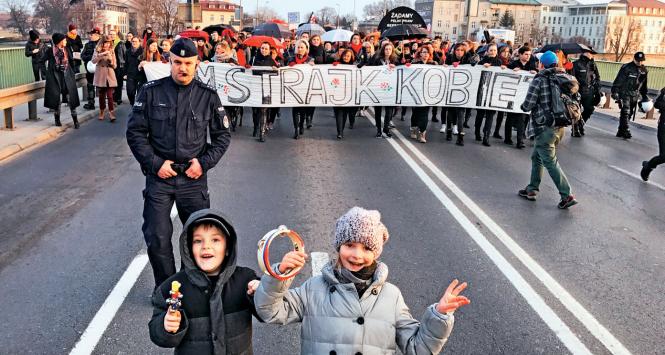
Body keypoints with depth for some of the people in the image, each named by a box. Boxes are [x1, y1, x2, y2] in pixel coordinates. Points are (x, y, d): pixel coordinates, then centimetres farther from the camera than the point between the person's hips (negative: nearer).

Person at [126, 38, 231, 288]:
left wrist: (204, 163, -5)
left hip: (194, 178, 1)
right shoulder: (151, 91, -2)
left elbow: (222, 135, 7)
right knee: (157, 239, 0)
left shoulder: (208, 96, 1)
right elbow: (135, 132, 1)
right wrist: (155, 163, -9)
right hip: (159, 176, -1)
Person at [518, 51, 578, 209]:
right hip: (560, 126, 7)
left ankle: (567, 195, -6)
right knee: (537, 156, 20)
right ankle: (532, 189, 26)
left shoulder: (538, 80, -11)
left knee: (550, 162, -3)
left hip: (544, 127, -7)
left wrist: (522, 106, 9)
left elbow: (528, 105, -12)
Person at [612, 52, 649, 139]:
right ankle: (626, 131, -18)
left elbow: (644, 84, 19)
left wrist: (644, 96, 19)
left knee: (629, 114, 8)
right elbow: (618, 80, -10)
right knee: (625, 112, -16)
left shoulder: (644, 70, 9)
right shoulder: (626, 67, -9)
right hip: (625, 94, -6)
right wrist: (615, 91, -16)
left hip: (635, 96, 6)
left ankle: (621, 132, 16)